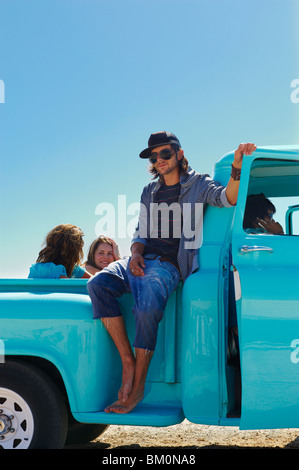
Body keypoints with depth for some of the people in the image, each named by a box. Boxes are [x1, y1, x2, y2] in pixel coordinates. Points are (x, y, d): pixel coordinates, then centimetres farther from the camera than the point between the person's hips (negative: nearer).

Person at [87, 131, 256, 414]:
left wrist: (237, 167, -26)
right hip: (141, 259, 5)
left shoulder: (197, 184, 10)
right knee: (98, 284, -25)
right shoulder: (149, 192, 24)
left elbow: (228, 198, -8)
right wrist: (135, 254, 0)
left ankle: (137, 386, -20)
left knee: (148, 307, -34)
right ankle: (128, 362, -23)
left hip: (169, 263, -5)